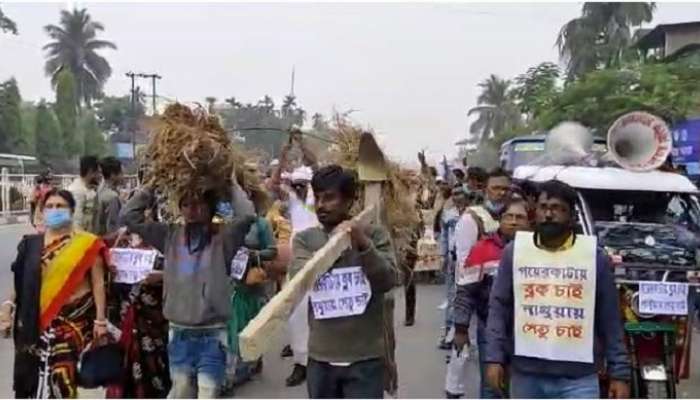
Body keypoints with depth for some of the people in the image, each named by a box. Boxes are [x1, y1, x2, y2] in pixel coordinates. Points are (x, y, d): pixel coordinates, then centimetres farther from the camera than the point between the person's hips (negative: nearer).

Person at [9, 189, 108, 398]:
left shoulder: (87, 243, -3)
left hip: (76, 317, -3)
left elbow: (98, 283, -4)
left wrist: (100, 319, -7)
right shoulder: (31, 244, 8)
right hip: (41, 320, 4)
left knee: (63, 375, -8)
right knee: (39, 371, 4)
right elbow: (21, 282, 11)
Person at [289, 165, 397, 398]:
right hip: (321, 357, 3)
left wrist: (364, 244, -25)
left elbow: (388, 281, -12)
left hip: (365, 358, -2)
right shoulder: (305, 239, 4)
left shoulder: (374, 234, -1)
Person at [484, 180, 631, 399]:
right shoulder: (514, 251, 3)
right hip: (526, 374, 2)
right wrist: (494, 358, -5)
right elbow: (498, 309, 4)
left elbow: (610, 321, 3)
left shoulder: (595, 256, 0)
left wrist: (620, 373, 0)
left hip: (578, 378, -2)